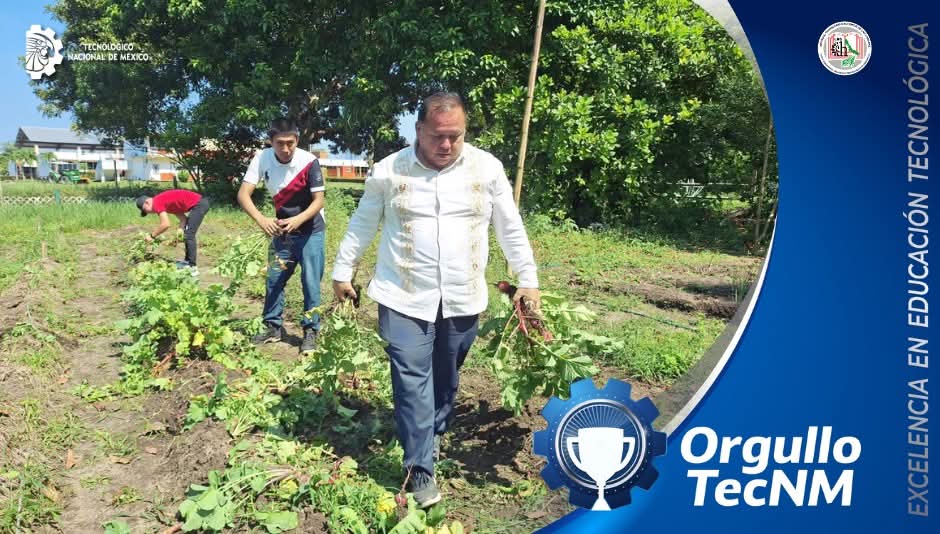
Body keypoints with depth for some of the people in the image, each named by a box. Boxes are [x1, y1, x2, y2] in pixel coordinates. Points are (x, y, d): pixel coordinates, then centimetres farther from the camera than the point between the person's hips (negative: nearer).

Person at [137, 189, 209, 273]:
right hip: (201, 203, 10)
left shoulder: (157, 202, -7)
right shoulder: (165, 201, 20)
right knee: (187, 233, 19)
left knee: (189, 235, -7)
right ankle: (187, 261, 27)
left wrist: (152, 236, -1)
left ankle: (192, 267, -6)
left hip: (199, 204, -10)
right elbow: (183, 218, 18)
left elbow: (165, 225, -15)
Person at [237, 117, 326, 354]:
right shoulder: (262, 158, -15)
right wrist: (261, 219, -35)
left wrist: (298, 220, -38)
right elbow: (243, 194, -18)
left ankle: (310, 331, 9)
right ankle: (273, 326, 26)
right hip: (281, 230, 4)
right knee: (274, 279, 10)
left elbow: (319, 201, -20)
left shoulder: (309, 162, -23)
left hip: (310, 231, -4)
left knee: (310, 282, -4)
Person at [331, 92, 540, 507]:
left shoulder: (487, 168, -2)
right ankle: (420, 468, 7)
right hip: (404, 298, -1)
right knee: (412, 380, -4)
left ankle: (434, 434, 41)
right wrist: (342, 272, 12)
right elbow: (362, 225, 8)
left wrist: (528, 279, 5)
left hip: (463, 299, 2)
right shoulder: (388, 171, -3)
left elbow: (511, 228, 6)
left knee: (446, 377, 16)